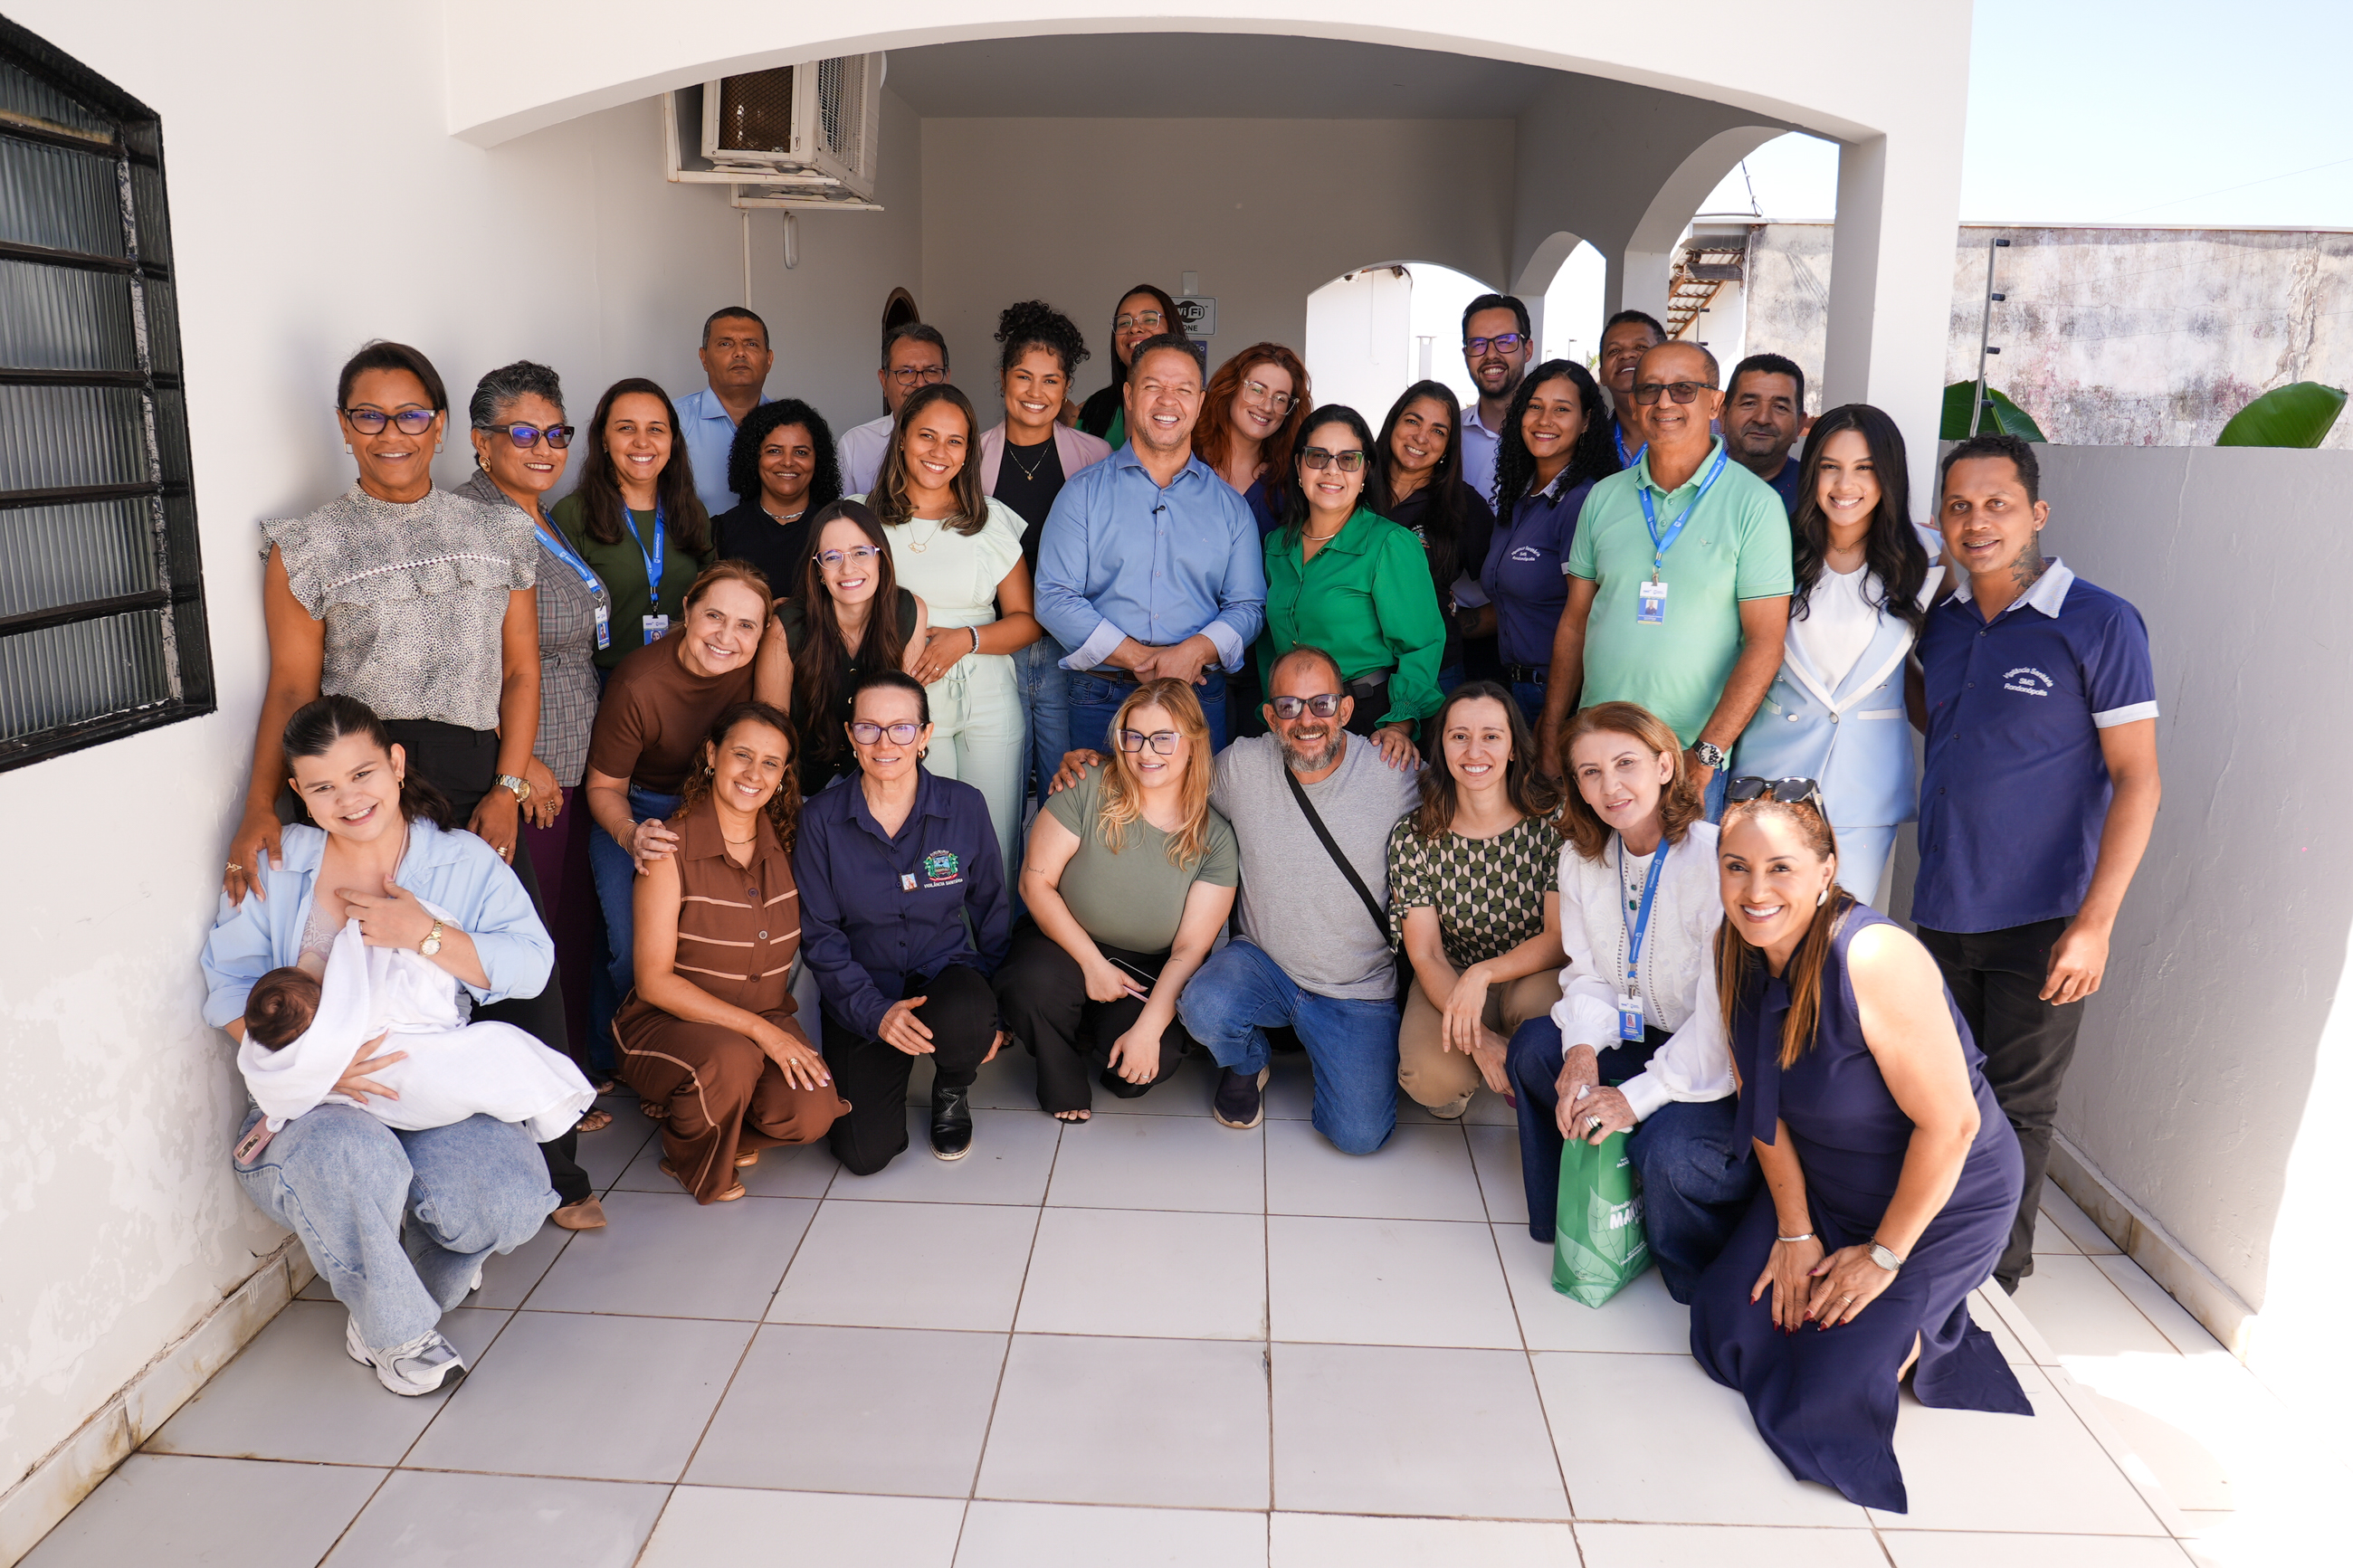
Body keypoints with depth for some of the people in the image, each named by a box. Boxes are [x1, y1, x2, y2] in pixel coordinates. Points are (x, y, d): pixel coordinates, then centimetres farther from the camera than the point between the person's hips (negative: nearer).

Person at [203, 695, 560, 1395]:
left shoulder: (463, 861, 3)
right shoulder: (272, 867, 5)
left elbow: (530, 965, -5)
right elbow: (232, 988, 0)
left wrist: (425, 935, -18)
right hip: (313, 1101, 0)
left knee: (510, 1205, -26)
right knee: (352, 1160, -38)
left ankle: (417, 1280, 15)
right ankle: (396, 1333, -8)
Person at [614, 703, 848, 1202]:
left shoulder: (784, 843, 1)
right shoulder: (672, 848, -13)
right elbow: (654, 980, -16)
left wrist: (775, 1029, -6)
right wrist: (760, 1030, -22)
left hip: (767, 1023, 4)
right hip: (669, 1023, -4)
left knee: (811, 1114, -24)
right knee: (731, 1060, -36)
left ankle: (733, 1133, 12)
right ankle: (687, 1160, -3)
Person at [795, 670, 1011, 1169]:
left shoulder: (964, 806, -6)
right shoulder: (820, 820, -7)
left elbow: (990, 910, 5)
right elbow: (819, 935, -4)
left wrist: (993, 1009, -1)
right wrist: (875, 1010, -18)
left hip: (945, 972, 0)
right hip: (862, 995, 0)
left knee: (965, 1021, -37)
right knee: (865, 1154, -15)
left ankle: (953, 1091, 2)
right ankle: (887, 1068, 21)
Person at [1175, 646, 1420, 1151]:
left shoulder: (1395, 775, -12)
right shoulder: (1240, 766, -8)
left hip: (1359, 991, -1)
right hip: (1262, 964, 1)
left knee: (1359, 1135, -14)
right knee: (1203, 1010, -31)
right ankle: (1247, 1064, 8)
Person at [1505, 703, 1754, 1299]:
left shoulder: (1716, 858, -24)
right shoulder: (1581, 860, 1)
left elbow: (1724, 1010, -25)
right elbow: (1589, 974, 4)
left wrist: (1639, 1095, -26)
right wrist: (1583, 1050, -17)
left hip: (1722, 1060, -7)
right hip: (1641, 1036, 7)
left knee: (1669, 1149, -30)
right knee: (1533, 1045, -10)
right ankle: (1566, 1215, 12)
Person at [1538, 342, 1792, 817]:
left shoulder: (1755, 504, -5)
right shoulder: (1605, 497, 8)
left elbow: (1765, 643, -9)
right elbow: (1575, 621, 11)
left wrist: (1704, 756, -16)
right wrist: (1550, 738, 5)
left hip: (1690, 761, -3)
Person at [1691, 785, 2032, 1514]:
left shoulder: (1876, 961, -34)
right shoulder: (1736, 949, -12)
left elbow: (1949, 1125, -27)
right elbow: (1761, 1099, -1)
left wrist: (1884, 1256, -15)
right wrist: (1794, 1230, -2)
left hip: (1944, 1196, -6)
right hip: (1821, 1183, 7)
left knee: (1819, 1397, -9)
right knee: (1728, 1328, 1)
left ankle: (1922, 1333, 19)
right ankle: (1894, 1318, 23)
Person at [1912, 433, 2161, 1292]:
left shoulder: (2100, 624, -9)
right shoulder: (1942, 620, 7)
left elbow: (2137, 781, -11)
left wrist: (2095, 923, -17)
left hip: (2039, 924, -5)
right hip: (1940, 910, 5)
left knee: (2015, 1108, 7)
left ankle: (1997, 1270, 24)